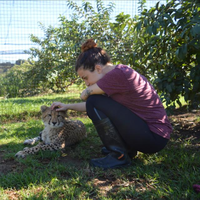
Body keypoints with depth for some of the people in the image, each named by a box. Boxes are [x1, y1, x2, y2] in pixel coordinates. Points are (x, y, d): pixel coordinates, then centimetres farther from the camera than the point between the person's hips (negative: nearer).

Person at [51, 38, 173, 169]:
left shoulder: (118, 74, -21)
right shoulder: (119, 73, 9)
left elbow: (85, 95, -11)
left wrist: (88, 93, 10)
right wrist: (68, 106, 17)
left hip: (154, 138, -10)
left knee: (95, 102, -14)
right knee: (98, 107, 20)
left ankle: (119, 155, -7)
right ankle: (128, 148, 17)